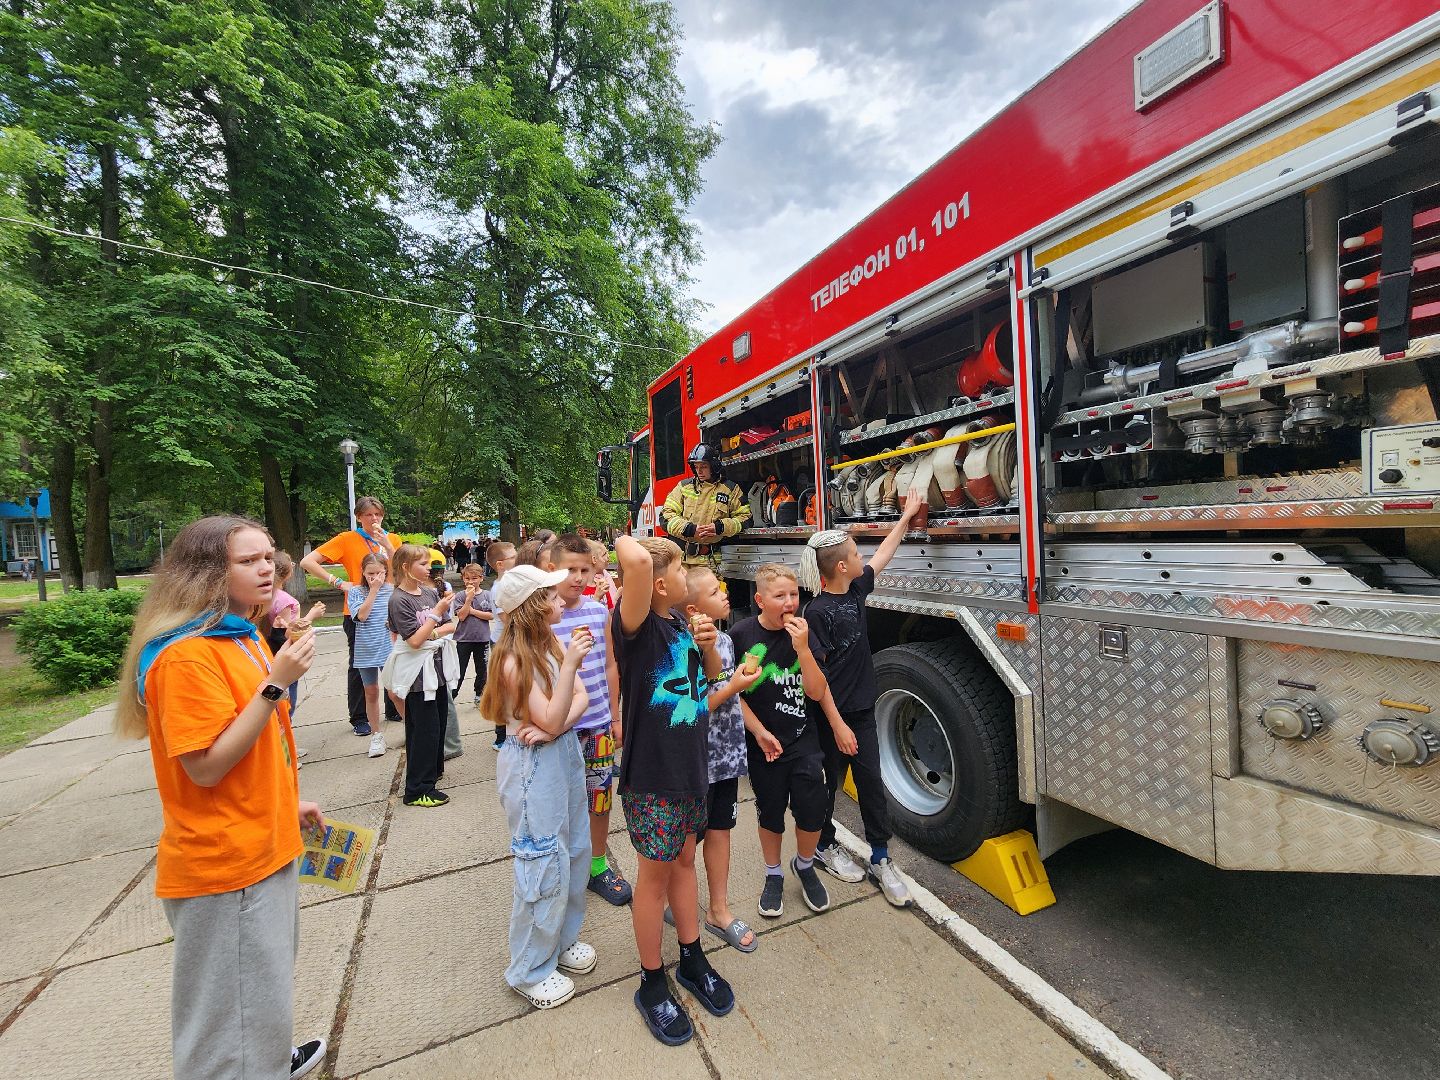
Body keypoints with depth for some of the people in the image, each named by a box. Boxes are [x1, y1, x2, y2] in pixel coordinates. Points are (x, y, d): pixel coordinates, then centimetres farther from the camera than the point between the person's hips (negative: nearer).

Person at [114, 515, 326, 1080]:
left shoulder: (245, 637, 5)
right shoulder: (186, 654, -23)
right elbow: (207, 766, -24)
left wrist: (287, 803, 17)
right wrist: (275, 684, -30)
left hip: (264, 845, 9)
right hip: (225, 862, -9)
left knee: (266, 977, 29)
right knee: (235, 997, 10)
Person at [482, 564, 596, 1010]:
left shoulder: (552, 643, 1)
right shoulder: (514, 659, -21)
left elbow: (581, 697, -2)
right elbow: (550, 719, -23)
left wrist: (555, 728, -20)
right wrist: (570, 663, -32)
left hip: (564, 752, 7)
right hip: (533, 766, -7)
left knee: (575, 850, 18)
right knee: (544, 863, 5)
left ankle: (562, 937, 41)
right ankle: (530, 969, 27)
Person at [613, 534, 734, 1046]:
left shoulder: (681, 624, 1)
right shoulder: (638, 626, -22)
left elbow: (705, 680, 17)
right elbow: (636, 561, -42)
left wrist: (707, 645, -4)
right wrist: (626, 540, -19)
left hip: (691, 766, 7)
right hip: (651, 775, -7)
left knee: (683, 859, 21)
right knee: (655, 873, 10)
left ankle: (693, 961, 41)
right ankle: (652, 984, 32)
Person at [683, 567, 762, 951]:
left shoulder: (725, 639, 1)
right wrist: (733, 687, -23)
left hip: (727, 755, 7)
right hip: (699, 759, -6)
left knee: (720, 829, 18)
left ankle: (719, 910, 34)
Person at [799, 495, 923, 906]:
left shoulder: (856, 590, 1)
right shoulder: (817, 611, -21)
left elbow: (883, 554, 17)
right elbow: (815, 674, -20)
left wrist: (907, 516, 24)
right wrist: (837, 725, -20)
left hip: (863, 709, 7)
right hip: (832, 715, -7)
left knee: (871, 782, 11)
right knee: (828, 782, 12)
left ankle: (881, 861, 23)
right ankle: (825, 846, 34)